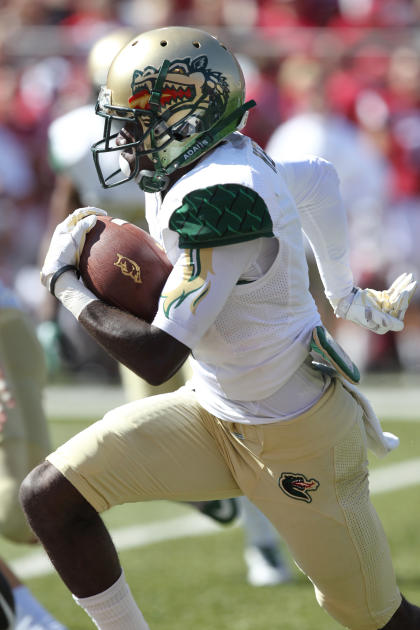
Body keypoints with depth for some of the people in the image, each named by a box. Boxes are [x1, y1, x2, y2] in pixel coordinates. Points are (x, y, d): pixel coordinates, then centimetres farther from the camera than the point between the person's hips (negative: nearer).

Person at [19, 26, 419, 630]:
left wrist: (66, 282, -17)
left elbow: (157, 358, -31)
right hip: (215, 415, 9)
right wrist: (343, 293, 30)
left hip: (296, 437, -9)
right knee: (51, 495, -6)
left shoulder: (217, 199, -30)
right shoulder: (224, 162, -3)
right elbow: (319, 177, 18)